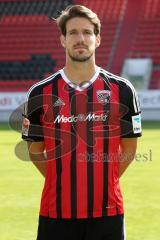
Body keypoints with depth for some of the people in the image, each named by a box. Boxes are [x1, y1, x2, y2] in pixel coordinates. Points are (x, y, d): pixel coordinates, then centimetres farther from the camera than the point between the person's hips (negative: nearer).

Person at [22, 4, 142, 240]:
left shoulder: (122, 90, 2)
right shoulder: (40, 93, 2)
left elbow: (129, 148, 9)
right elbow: (35, 150, 10)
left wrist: (103, 182, 4)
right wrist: (62, 183, 5)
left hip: (106, 211, 0)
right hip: (56, 211, 0)